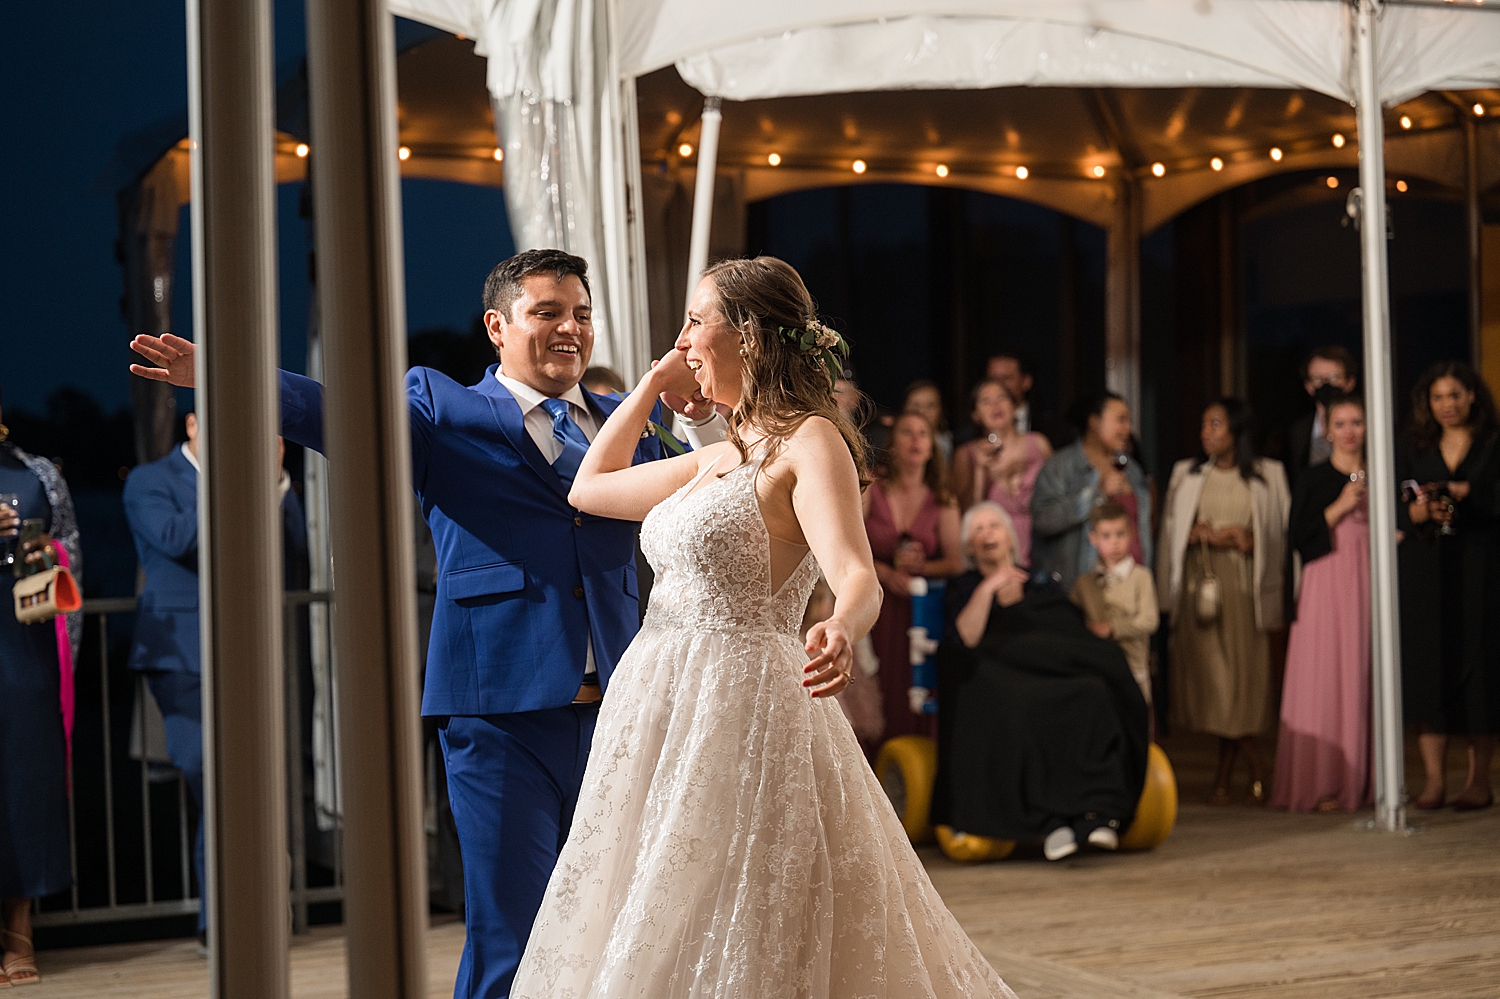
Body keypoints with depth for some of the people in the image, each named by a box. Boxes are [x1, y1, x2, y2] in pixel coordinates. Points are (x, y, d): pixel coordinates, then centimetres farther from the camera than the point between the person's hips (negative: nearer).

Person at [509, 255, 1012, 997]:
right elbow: (590, 488, 27)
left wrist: (840, 633, -47)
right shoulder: (718, 459, 16)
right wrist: (654, 379, 22)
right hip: (663, 708, 9)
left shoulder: (810, 442, -10)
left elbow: (857, 578, -24)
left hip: (743, 707, -9)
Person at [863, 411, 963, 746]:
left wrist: (921, 566, -13)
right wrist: (886, 573, -13)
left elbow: (955, 561, 5)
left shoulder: (943, 501, 7)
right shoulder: (870, 490, 1)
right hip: (874, 604, -1)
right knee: (879, 693, -9)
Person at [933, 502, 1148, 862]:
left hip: (1056, 674, 2)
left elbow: (1071, 632, 13)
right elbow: (965, 639, -2)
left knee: (1092, 695, -34)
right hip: (1001, 680, -2)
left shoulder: (1042, 585, 27)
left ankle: (1099, 813, -43)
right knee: (1017, 708, -39)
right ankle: (1050, 822, -43)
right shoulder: (964, 589, 20)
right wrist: (987, 589, -6)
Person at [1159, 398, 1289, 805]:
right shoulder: (1186, 474, 14)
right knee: (1211, 676, -4)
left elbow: (1283, 531, 8)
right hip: (1200, 583, 2)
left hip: (1245, 585, -2)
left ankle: (1225, 776, 4)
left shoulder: (1268, 475, 8)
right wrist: (1201, 535, -5)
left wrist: (1251, 540, -9)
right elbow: (1171, 530, 13)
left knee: (1244, 674, -6)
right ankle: (1255, 767, 7)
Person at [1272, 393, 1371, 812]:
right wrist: (1340, 506, -12)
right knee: (1326, 680, -7)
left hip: (1370, 582, 4)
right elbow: (1297, 539, -6)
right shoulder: (1313, 479, 1)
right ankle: (1322, 783, -6)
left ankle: (1364, 780, 7)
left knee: (1368, 677, 2)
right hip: (1327, 585, -4)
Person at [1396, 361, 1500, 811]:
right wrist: (1420, 511, -16)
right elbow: (1394, 506, 3)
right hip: (1424, 572, 2)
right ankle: (1434, 781, -5)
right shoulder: (1413, 449, 13)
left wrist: (1462, 491, -20)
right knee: (1426, 668, -6)